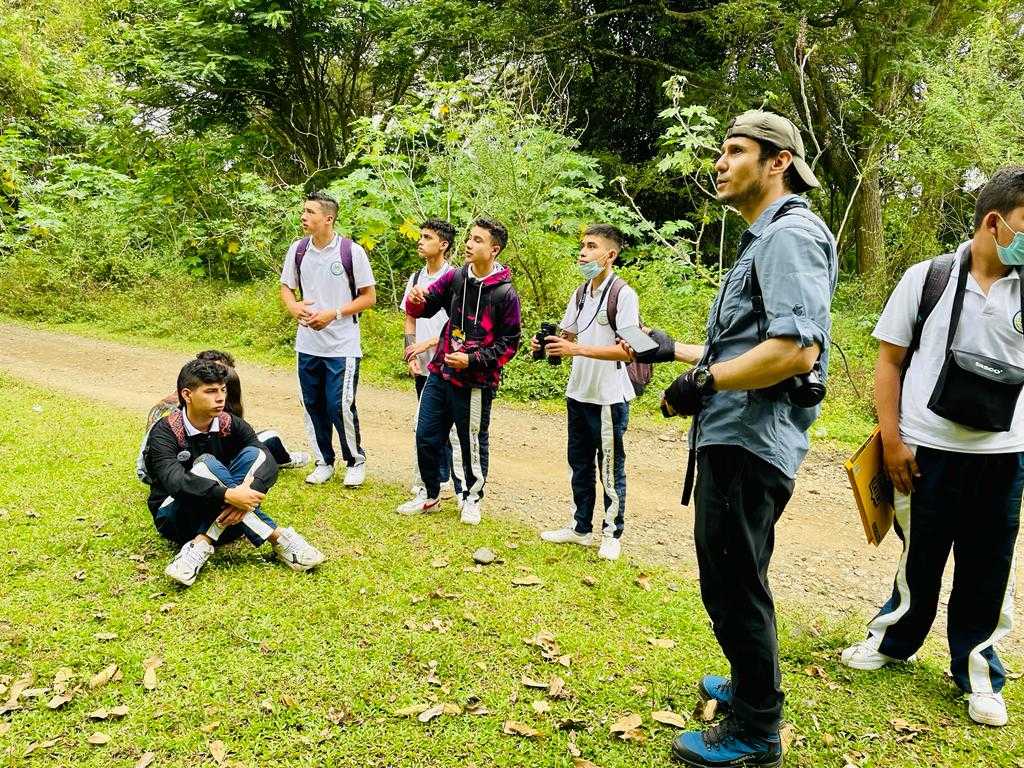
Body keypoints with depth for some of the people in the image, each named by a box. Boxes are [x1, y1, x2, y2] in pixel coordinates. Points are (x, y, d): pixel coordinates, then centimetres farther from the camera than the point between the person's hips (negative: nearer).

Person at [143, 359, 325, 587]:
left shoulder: (230, 425, -3)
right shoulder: (165, 433, -15)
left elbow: (268, 462, -19)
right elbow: (174, 479, -34)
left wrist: (248, 496, -39)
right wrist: (229, 495, -47)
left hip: (222, 515, 4)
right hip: (178, 518, -3)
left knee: (253, 455, -20)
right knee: (207, 464, -31)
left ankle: (203, 544, -30)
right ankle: (276, 537, -34)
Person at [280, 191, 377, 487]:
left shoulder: (352, 251, -10)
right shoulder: (298, 249, 2)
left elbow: (369, 297, -6)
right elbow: (286, 288, 13)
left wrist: (334, 313, -17)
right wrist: (294, 307, -10)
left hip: (342, 346, -5)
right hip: (307, 345, 5)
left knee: (341, 407, -5)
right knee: (313, 406, 12)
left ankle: (356, 461, 18)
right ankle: (324, 462, 29)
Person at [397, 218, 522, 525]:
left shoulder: (505, 293, -12)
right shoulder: (455, 277, 2)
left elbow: (509, 344, -10)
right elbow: (424, 307, 9)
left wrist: (472, 360, -19)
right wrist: (416, 300, -15)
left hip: (476, 382, -5)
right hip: (440, 373, 5)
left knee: (473, 443, 10)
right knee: (426, 437, 11)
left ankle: (472, 498, 31)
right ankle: (430, 494, 30)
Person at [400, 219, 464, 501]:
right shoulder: (415, 278, 10)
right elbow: (410, 320, 15)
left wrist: (428, 343, -17)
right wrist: (410, 353, 2)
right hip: (423, 367, 7)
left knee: (451, 427, -5)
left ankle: (461, 487, 4)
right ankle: (439, 480, 25)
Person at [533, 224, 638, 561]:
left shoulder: (623, 294, -14)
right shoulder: (580, 295, 10)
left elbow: (628, 350, -21)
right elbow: (567, 336, 16)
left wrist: (577, 350, -27)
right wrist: (546, 344, -6)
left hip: (609, 398, -7)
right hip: (578, 394, 7)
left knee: (610, 469, 5)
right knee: (579, 464, 16)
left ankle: (612, 533, 20)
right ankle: (581, 527, 30)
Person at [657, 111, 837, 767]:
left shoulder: (791, 234, -14)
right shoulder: (764, 240, 19)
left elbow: (795, 350, -26)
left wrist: (701, 381, -19)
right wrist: (676, 351, 23)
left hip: (749, 443, -11)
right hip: (737, 437, 11)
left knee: (733, 587, -1)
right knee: (737, 581, 23)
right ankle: (752, 685, 41)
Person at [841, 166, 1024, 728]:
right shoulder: (927, 278, -1)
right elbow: (889, 361, 0)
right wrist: (892, 439, -5)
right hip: (926, 450, -1)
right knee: (918, 555, 13)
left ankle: (978, 672, 26)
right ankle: (894, 640, 35)